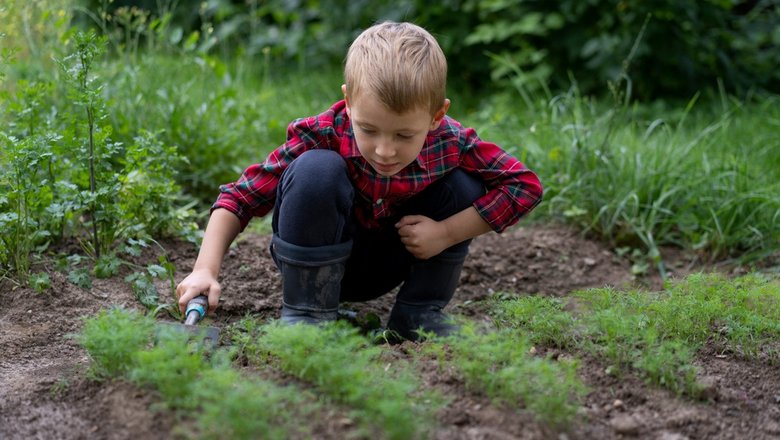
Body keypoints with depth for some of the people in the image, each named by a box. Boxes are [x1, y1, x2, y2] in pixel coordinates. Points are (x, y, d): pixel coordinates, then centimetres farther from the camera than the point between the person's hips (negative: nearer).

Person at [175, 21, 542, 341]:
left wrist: (447, 234, -24)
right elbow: (244, 194, -24)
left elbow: (525, 184, -18)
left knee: (465, 183, -17)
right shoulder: (324, 135, -29)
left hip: (384, 267, 3)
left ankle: (419, 310, -3)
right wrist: (206, 269, -33)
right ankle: (307, 309, -18)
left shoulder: (451, 144, -24)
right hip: (316, 262, -3)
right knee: (315, 169, -33)